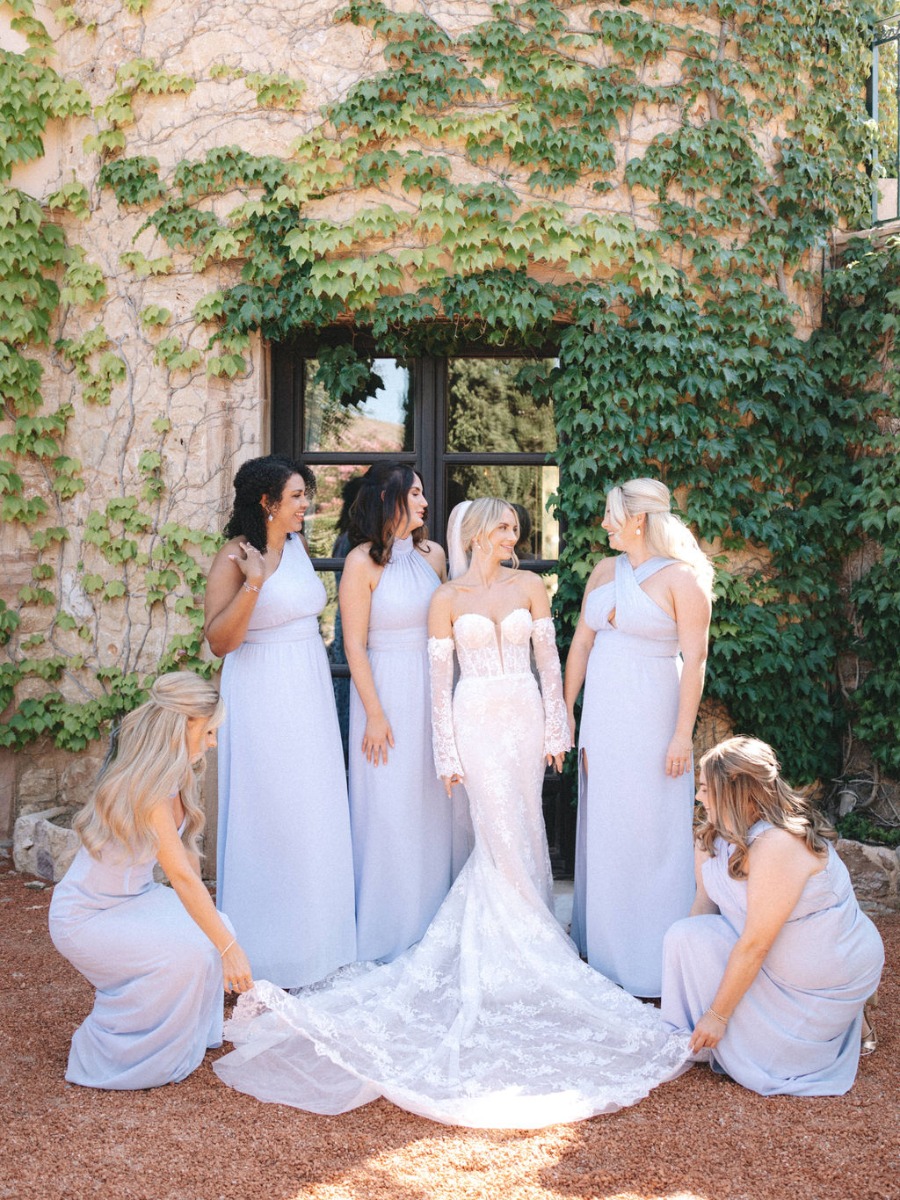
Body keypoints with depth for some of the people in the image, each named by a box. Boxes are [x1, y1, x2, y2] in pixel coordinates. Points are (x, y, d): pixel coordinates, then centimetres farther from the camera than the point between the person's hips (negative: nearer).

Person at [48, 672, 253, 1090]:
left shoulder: (176, 777, -3)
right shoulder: (143, 788, -31)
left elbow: (186, 858, 0)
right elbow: (182, 877, -34)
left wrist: (224, 937, -2)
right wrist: (229, 949, -33)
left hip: (131, 898, 8)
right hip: (84, 917, -8)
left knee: (215, 929, -6)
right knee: (183, 957, -23)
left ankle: (185, 1036, 15)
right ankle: (105, 1056, -3)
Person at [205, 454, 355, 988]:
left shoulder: (299, 545, 9)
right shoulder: (235, 557, -12)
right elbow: (220, 641, -18)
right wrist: (253, 582, -28)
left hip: (310, 694, 7)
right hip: (262, 699, -7)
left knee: (316, 816, 12)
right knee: (271, 819, 0)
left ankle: (314, 939, 26)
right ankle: (268, 950, 14)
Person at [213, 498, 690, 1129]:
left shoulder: (530, 586, 7)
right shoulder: (447, 598, 1)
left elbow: (550, 661, 8)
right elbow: (440, 677, 1)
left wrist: (556, 729, 4)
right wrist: (447, 752, -3)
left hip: (525, 717, 3)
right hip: (478, 720, -2)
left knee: (519, 833, 7)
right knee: (504, 836, -4)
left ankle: (520, 939, 23)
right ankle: (516, 953, 7)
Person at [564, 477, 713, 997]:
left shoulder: (681, 577, -10)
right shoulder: (605, 571, 9)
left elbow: (695, 658, -13)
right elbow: (582, 643, 10)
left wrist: (682, 734, -16)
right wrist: (567, 712, 9)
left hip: (651, 714, -6)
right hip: (602, 715, 6)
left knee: (651, 830, 2)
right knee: (603, 826, 14)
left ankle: (654, 959, 16)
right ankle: (607, 941, 30)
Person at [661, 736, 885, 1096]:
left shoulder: (778, 845, -35)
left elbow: (754, 945, -30)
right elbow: (704, 905, -1)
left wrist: (718, 1015, -23)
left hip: (830, 975, -8)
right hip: (775, 955, 8)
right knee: (685, 936, -10)